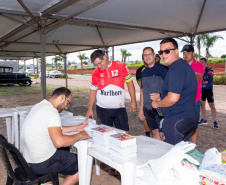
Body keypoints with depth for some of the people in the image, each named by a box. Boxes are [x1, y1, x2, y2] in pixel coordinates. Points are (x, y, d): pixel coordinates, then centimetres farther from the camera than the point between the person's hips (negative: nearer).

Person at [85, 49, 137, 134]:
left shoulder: (121, 66, -1)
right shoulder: (96, 73, 3)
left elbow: (129, 83, 4)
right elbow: (93, 91, 11)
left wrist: (133, 101, 1)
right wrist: (90, 109, 9)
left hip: (120, 108, -1)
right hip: (102, 109, 1)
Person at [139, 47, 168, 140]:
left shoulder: (162, 69, -6)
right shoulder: (143, 72, 12)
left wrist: (160, 95, -24)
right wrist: (141, 109, 16)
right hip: (148, 108, 5)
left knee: (162, 133, -2)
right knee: (155, 132, 13)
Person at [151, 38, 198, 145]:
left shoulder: (176, 68, -18)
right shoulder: (183, 65, 15)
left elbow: (173, 98, -25)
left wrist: (157, 104, -7)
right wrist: (161, 98, 18)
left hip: (176, 120, -10)